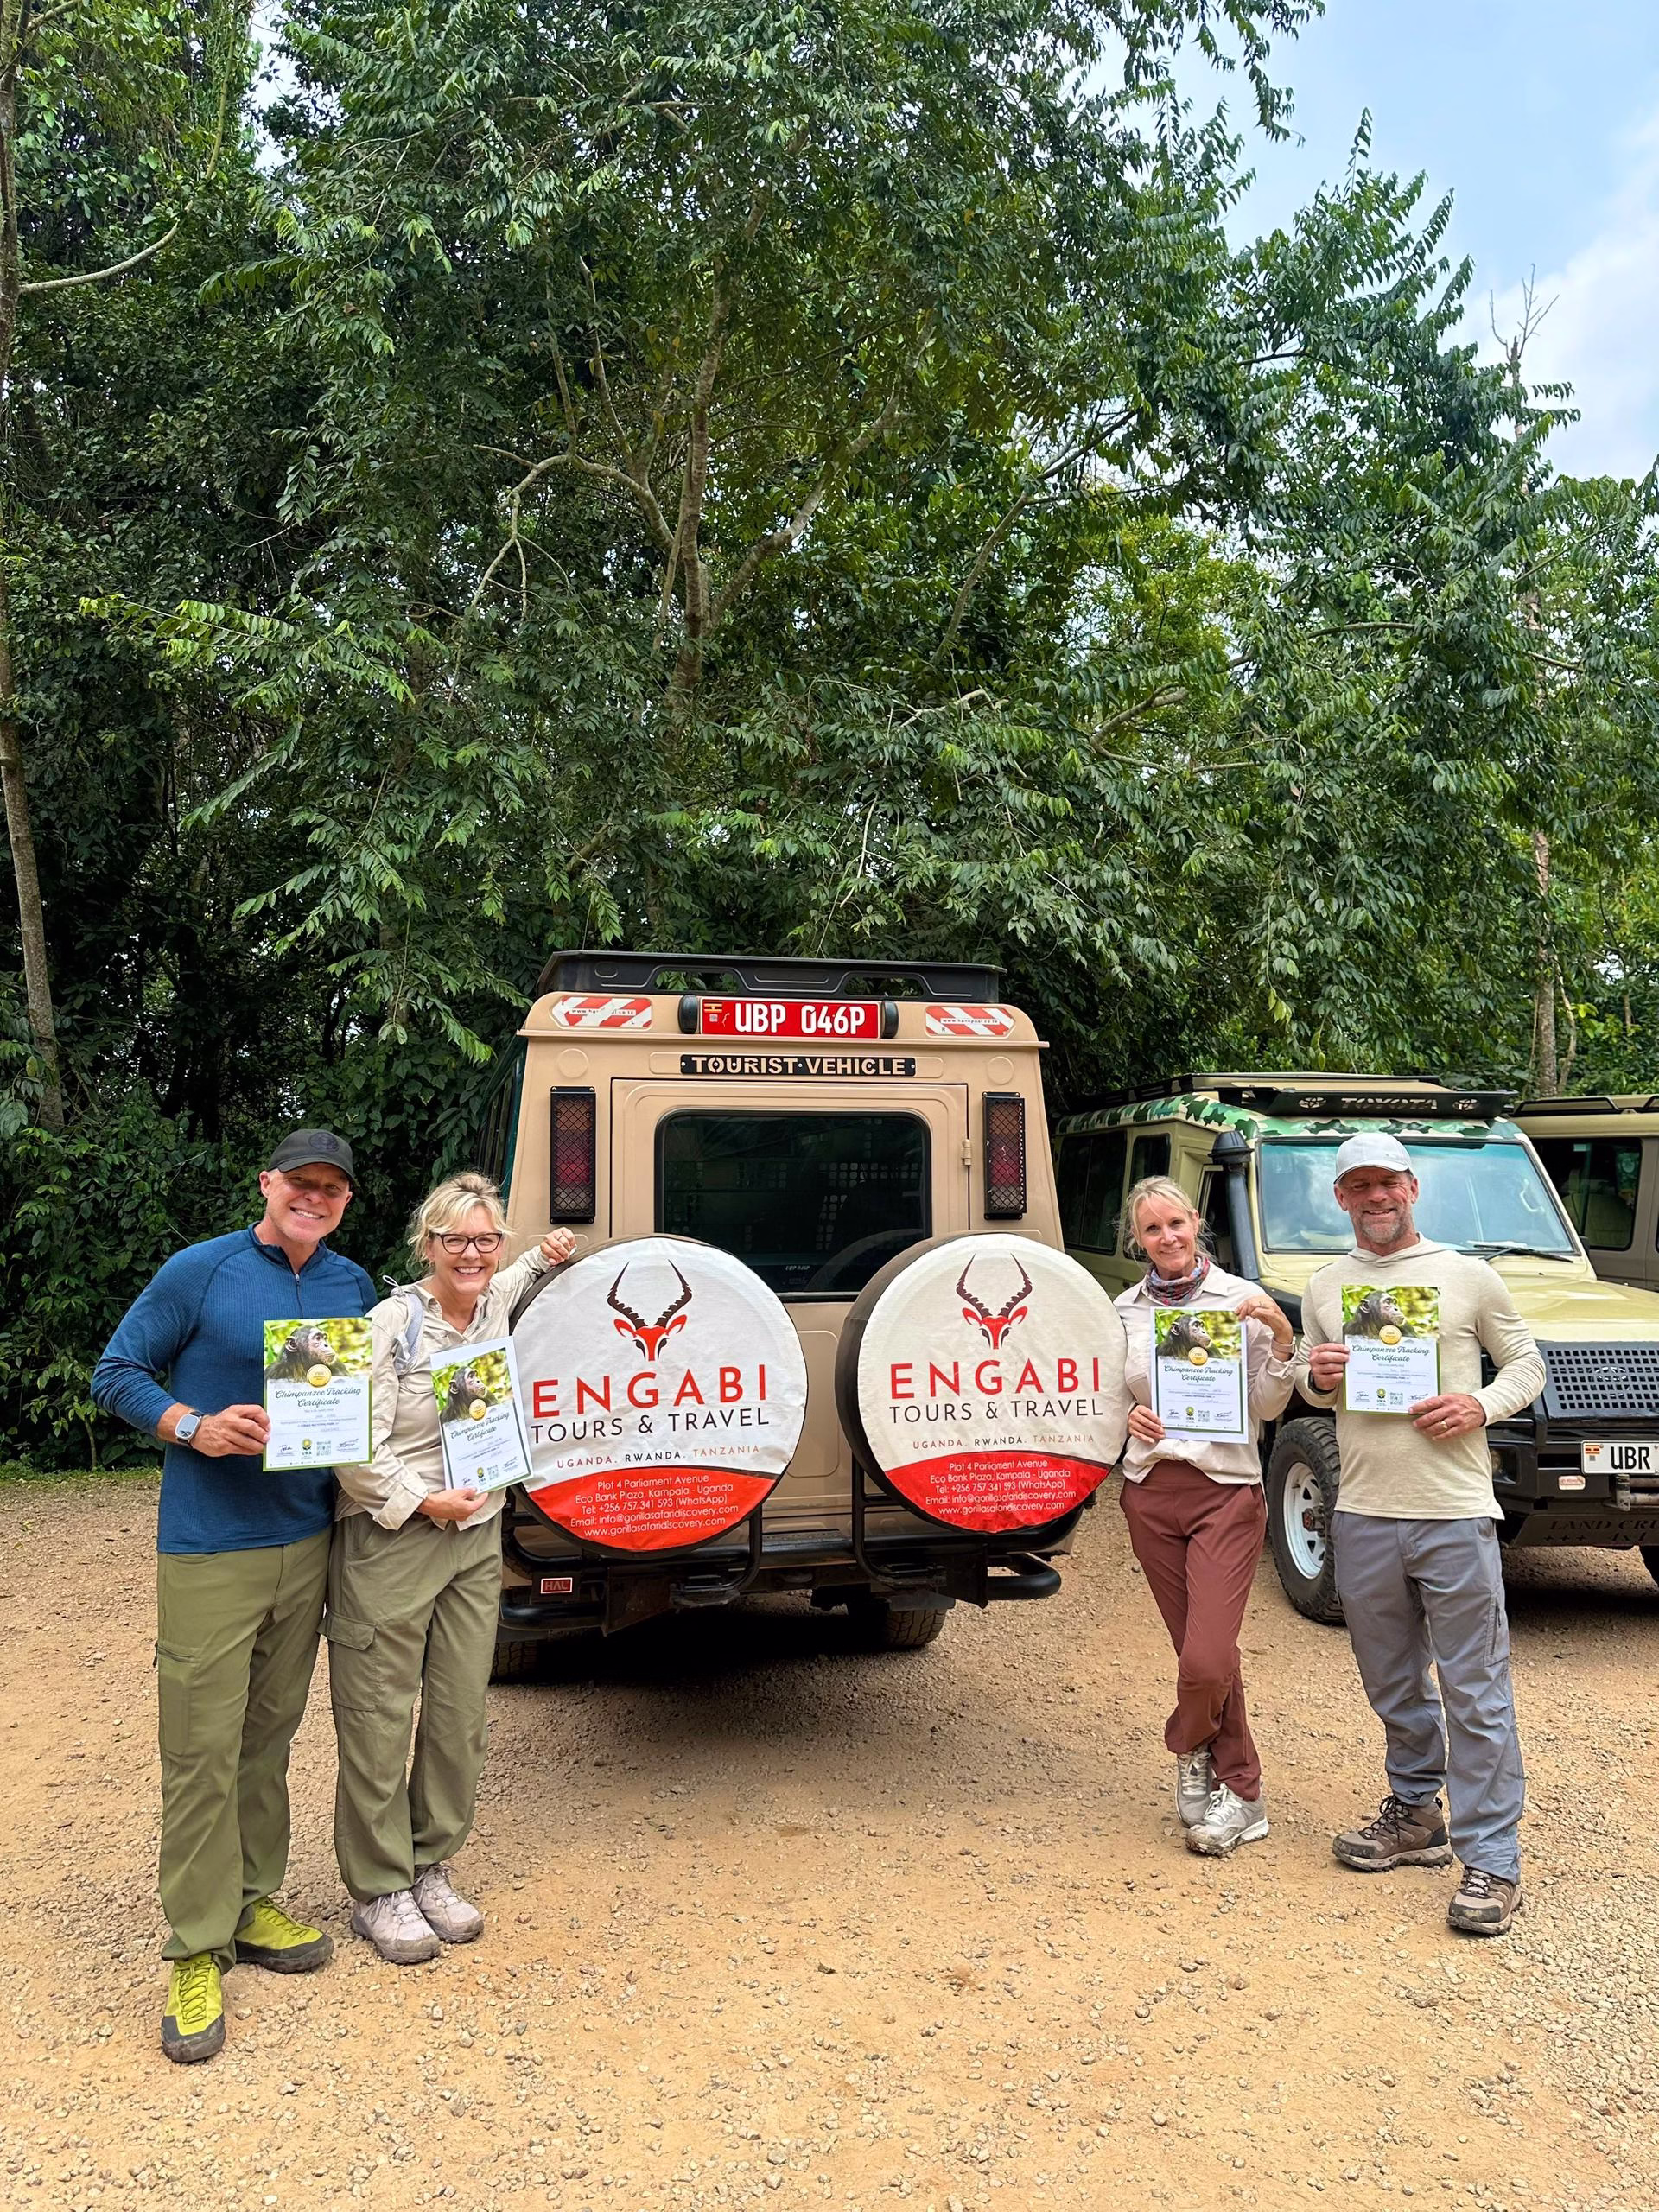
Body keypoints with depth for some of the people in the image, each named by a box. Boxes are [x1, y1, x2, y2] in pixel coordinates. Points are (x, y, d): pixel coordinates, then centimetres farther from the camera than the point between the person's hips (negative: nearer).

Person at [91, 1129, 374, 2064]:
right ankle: (196, 1951, 10)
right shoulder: (201, 1271, -8)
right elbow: (117, 1373, -3)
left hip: (308, 1544, 5)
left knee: (270, 1734, 16)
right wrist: (195, 1427, -18)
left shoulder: (354, 1286, 7)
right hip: (210, 1548, -5)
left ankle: (252, 1902, 30)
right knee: (203, 1747, -1)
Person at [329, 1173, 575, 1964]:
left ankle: (429, 1869, 29)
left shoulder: (494, 1308, 5)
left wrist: (544, 1256, 17)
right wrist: (425, 1502, -16)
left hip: (477, 1541, 6)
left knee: (460, 1719, 11)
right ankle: (378, 1891, 20)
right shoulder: (391, 1325, -13)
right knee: (380, 1723, 3)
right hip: (389, 1544, -6)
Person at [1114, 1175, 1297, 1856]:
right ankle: (1243, 1794, 26)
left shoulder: (1241, 1298, -3)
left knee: (1206, 1659, -12)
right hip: (1150, 1493, 3)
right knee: (1202, 1656, 9)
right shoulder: (1125, 1310, 6)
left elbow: (1265, 1407, -3)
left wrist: (1281, 1339, -17)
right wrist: (1127, 1416, -8)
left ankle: (1191, 1751, 19)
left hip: (1227, 1491, -3)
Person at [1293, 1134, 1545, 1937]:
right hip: (1362, 1516, 4)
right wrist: (1315, 1376, -5)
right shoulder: (1324, 1289, 9)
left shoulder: (1467, 1276, -1)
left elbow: (1526, 1362, 6)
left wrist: (1482, 1405, -13)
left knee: (1475, 1690, 0)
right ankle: (1416, 1814, 34)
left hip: (1454, 1515, -4)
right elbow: (1309, 1385, 18)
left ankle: (1491, 1858, 8)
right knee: (1393, 1684, 17)